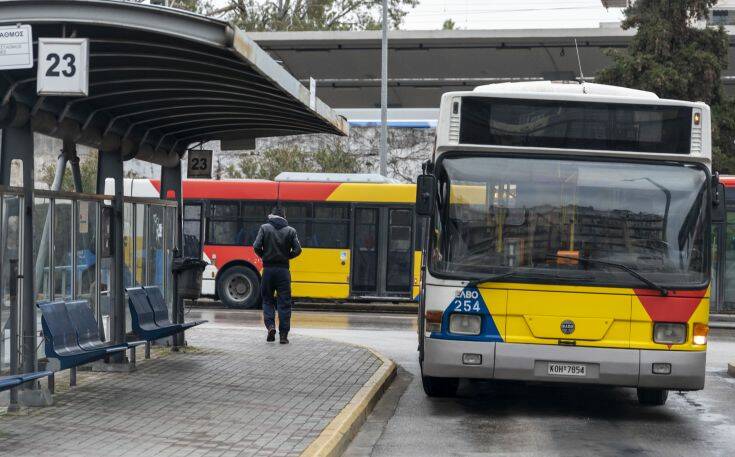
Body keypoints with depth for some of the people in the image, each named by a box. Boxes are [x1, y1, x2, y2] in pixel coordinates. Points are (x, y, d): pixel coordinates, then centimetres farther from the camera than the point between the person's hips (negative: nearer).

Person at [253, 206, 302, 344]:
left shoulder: (265, 228, -1)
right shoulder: (291, 231, 1)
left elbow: (256, 247, -9)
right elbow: (297, 250, -5)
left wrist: (263, 256, 9)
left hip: (268, 269, 0)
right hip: (283, 270, 0)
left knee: (267, 300, 14)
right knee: (284, 302, 4)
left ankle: (270, 325, -7)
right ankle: (283, 335, 2)